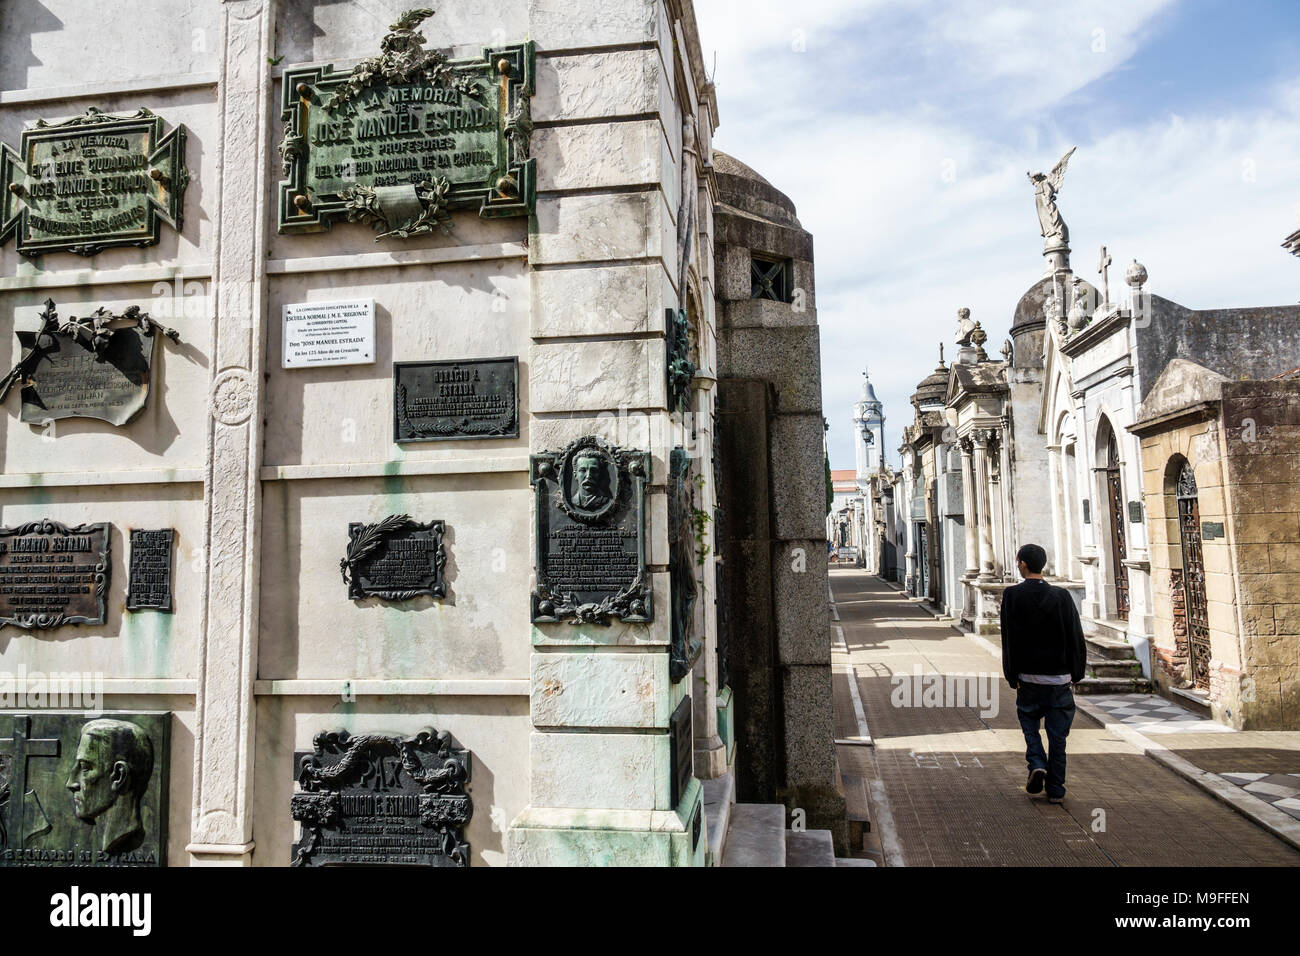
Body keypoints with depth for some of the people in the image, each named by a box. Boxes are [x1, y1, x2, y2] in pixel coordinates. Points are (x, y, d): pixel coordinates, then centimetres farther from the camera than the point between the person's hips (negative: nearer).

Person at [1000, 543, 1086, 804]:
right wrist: (1076, 672, 9)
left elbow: (1009, 639, -9)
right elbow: (1076, 638, 0)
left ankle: (1037, 764, -4)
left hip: (1029, 675, -2)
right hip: (1059, 676, 2)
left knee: (1029, 723, 17)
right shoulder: (1062, 596, -2)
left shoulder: (1012, 595, -8)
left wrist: (1012, 675, -3)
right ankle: (1056, 789, 11)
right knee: (1057, 732, 8)